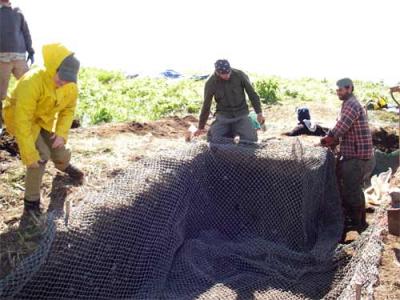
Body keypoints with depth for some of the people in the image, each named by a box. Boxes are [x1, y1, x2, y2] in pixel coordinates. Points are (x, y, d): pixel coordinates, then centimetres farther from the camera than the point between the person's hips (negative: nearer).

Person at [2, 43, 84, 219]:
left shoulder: (71, 85, -21)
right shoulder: (32, 82, -40)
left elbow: (68, 110, -4)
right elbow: (23, 121, -39)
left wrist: (62, 133, -20)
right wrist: (29, 155, -36)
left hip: (45, 119, 5)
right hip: (20, 117, -5)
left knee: (61, 156, 7)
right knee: (41, 155, -22)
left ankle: (64, 166, 49)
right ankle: (31, 202, -4)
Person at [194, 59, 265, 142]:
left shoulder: (240, 75, -12)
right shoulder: (211, 83, -10)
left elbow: (252, 94, 0)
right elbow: (206, 105, 1)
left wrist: (259, 112, -3)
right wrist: (201, 127, 7)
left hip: (241, 114, -1)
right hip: (223, 116, 1)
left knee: (251, 140, -17)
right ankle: (229, 133, 16)